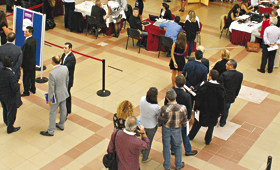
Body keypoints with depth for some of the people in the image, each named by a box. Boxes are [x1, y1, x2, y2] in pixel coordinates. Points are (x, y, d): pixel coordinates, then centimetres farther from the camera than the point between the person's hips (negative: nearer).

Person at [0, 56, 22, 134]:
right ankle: (10, 128, 31)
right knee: (11, 112, 15)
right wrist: (18, 84, -13)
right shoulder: (11, 75, -34)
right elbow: (15, 88, -31)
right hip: (10, 98, -7)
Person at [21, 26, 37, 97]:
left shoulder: (27, 42, -29)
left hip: (27, 63, -8)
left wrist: (21, 64, -13)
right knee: (32, 76, 22)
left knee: (26, 78, 8)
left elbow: (24, 54, -23)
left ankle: (26, 92, 21)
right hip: (33, 62, 8)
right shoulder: (34, 39, -3)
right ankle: (33, 89, 38)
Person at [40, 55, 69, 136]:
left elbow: (51, 88, -23)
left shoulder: (52, 74, -32)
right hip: (64, 93, 6)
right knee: (63, 110, 24)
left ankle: (50, 131, 26)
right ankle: (61, 125, 46)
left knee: (53, 113, 10)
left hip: (56, 96, -6)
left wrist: (50, 99, -10)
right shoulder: (65, 68, -12)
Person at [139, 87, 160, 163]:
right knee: (148, 142, 21)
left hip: (142, 123, 5)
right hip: (151, 126, -4)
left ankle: (142, 152, 59)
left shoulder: (142, 99, -25)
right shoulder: (156, 107, -38)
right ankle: (145, 158, 43)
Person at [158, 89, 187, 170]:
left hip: (166, 129, 0)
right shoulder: (182, 108, -29)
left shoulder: (164, 108, -33)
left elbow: (160, 121, -16)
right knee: (178, 146, 26)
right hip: (177, 130, 1)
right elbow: (184, 121, -14)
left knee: (166, 147, 23)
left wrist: (161, 124, 8)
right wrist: (183, 125, 10)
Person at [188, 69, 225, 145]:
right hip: (214, 111, 0)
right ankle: (207, 140, 31)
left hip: (204, 109, 0)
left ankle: (190, 136, 37)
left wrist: (196, 107, 0)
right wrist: (221, 111, 7)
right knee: (211, 126, 18)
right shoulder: (220, 89, -15)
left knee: (198, 123, 19)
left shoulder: (204, 86, -20)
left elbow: (198, 98, -12)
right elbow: (222, 101, -6)